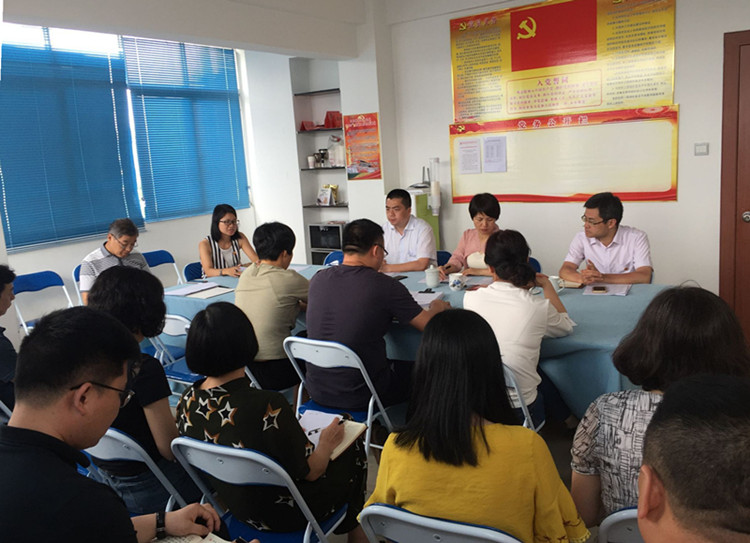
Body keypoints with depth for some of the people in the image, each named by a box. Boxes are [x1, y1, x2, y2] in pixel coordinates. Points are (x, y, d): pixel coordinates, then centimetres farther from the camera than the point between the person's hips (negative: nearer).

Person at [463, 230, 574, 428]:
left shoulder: (470, 298, -10)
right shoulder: (539, 307, -17)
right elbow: (566, 326, 9)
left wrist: (521, 288, 22)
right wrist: (547, 285, 17)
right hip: (520, 411, -3)